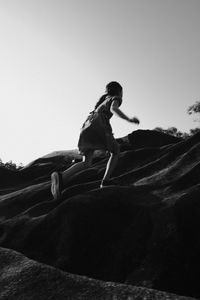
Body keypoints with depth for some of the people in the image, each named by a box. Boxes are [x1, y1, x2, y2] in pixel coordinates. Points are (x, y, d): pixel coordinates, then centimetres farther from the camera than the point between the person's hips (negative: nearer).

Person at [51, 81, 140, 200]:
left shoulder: (104, 99, 38)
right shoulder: (116, 98, 15)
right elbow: (113, 109, -9)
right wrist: (129, 119, -12)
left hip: (87, 127, 6)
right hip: (99, 126, -6)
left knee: (86, 163, -3)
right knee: (116, 152, 17)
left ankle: (61, 177, -28)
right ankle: (106, 181, 5)